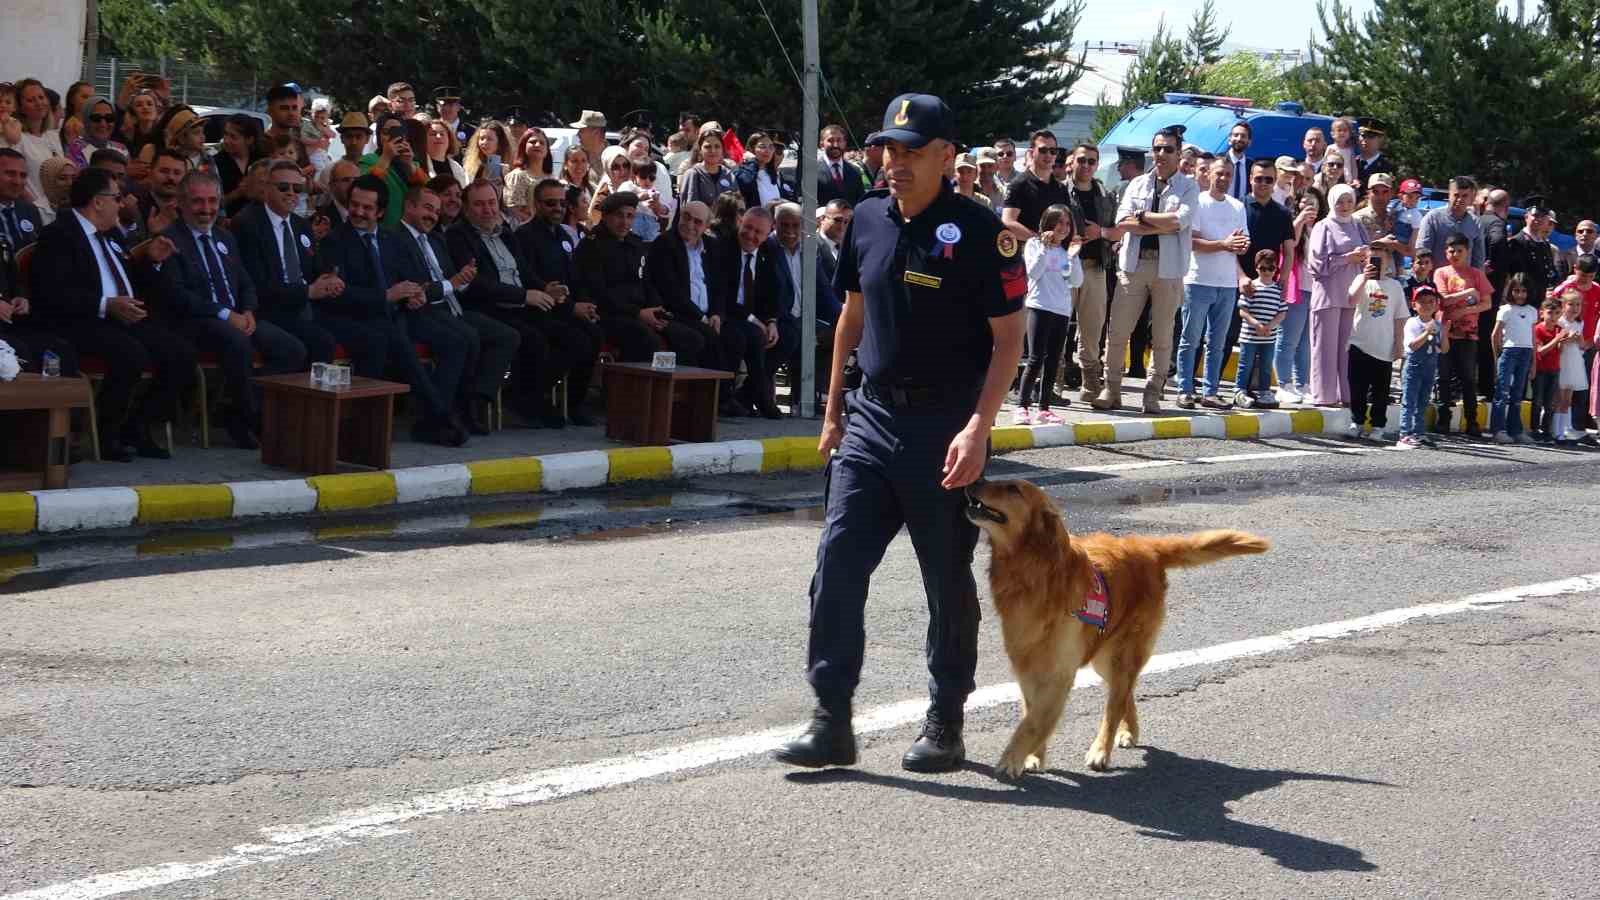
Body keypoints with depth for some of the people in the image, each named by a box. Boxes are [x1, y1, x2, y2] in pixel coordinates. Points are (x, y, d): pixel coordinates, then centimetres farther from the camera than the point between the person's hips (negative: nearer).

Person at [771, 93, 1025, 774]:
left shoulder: (978, 232, -11)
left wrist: (978, 427, -19)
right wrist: (833, 409, 15)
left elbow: (1009, 338, -11)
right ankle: (832, 723, 3)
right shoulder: (868, 220, 6)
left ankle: (945, 724, 19)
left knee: (948, 580, 6)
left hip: (943, 427, -5)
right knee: (837, 565, -2)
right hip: (871, 416, 5)